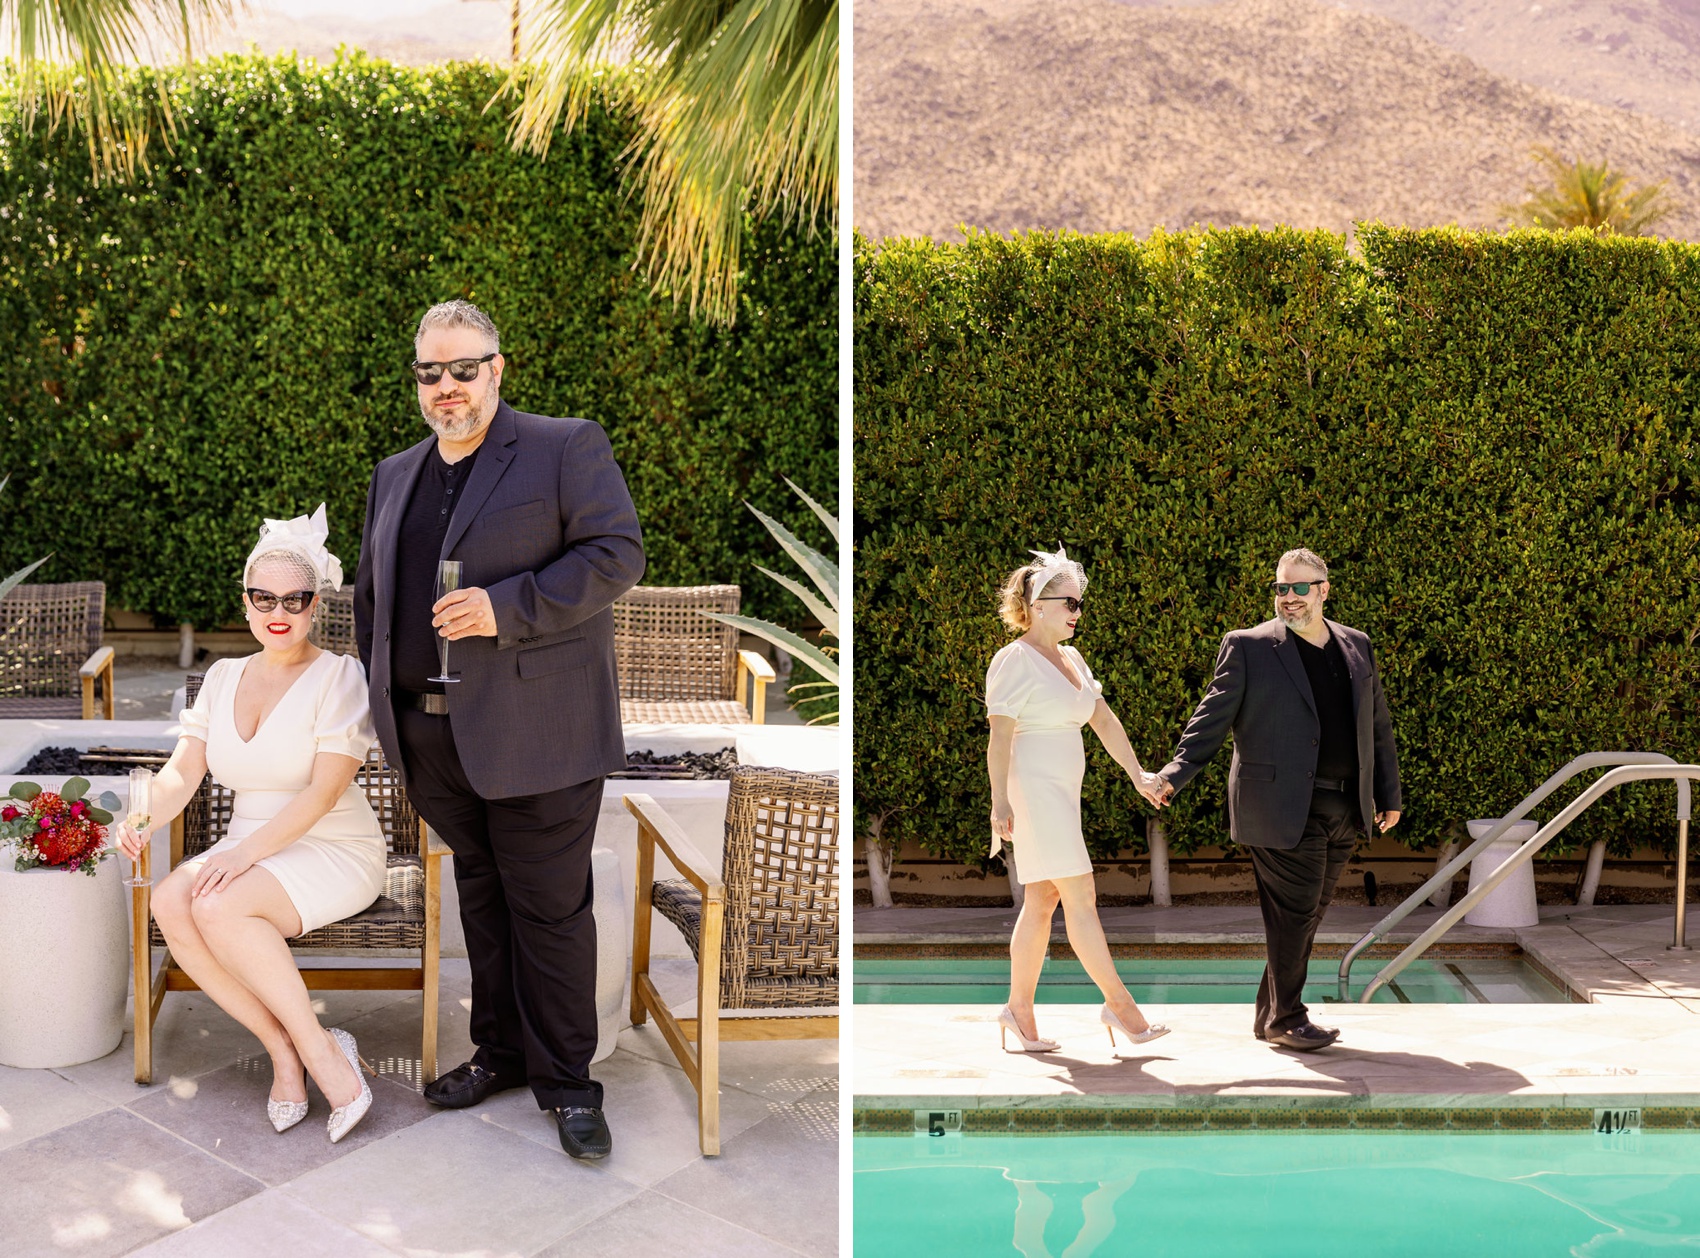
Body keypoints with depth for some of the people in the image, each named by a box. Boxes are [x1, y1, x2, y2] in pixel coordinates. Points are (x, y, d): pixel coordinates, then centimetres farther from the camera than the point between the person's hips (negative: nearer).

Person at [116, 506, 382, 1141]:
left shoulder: (339, 675, -7)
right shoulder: (223, 677, 11)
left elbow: (325, 791, -15)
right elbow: (183, 772, 5)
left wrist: (248, 850, -25)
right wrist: (145, 818, -17)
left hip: (333, 853, -6)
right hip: (249, 853, 6)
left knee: (218, 906, -31)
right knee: (170, 903, -24)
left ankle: (319, 1051, -19)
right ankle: (283, 1047, -15)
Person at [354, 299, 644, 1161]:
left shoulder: (566, 447, -3)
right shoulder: (393, 476, 17)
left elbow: (618, 554, -12)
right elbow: (371, 594, 22)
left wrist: (506, 607, -20)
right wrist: (382, 694, 15)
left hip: (533, 733, -6)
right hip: (434, 736, 6)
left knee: (549, 909, 0)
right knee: (480, 898, 17)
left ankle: (566, 1080, 12)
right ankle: (500, 1052, 30)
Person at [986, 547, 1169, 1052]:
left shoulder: (1072, 659, 16)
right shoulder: (1014, 661, -11)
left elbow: (1104, 720, 18)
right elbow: (1000, 737, -16)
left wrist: (1137, 774, 13)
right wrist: (1000, 802, -21)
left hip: (1062, 792, 9)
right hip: (1033, 788, -9)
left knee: (1042, 902, 9)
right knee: (1081, 898, -6)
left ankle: (1019, 1010, 15)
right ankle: (1119, 1003, 1)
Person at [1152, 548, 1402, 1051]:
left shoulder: (1356, 647, 13)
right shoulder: (1248, 647, -2)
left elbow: (1377, 725, 19)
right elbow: (1213, 717, -5)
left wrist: (1389, 793, 19)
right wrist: (1176, 773, -16)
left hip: (1343, 811, 6)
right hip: (1283, 808, -6)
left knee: (1308, 915, 11)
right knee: (1293, 914, -4)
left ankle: (1271, 1015, 23)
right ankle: (1285, 1019, 11)